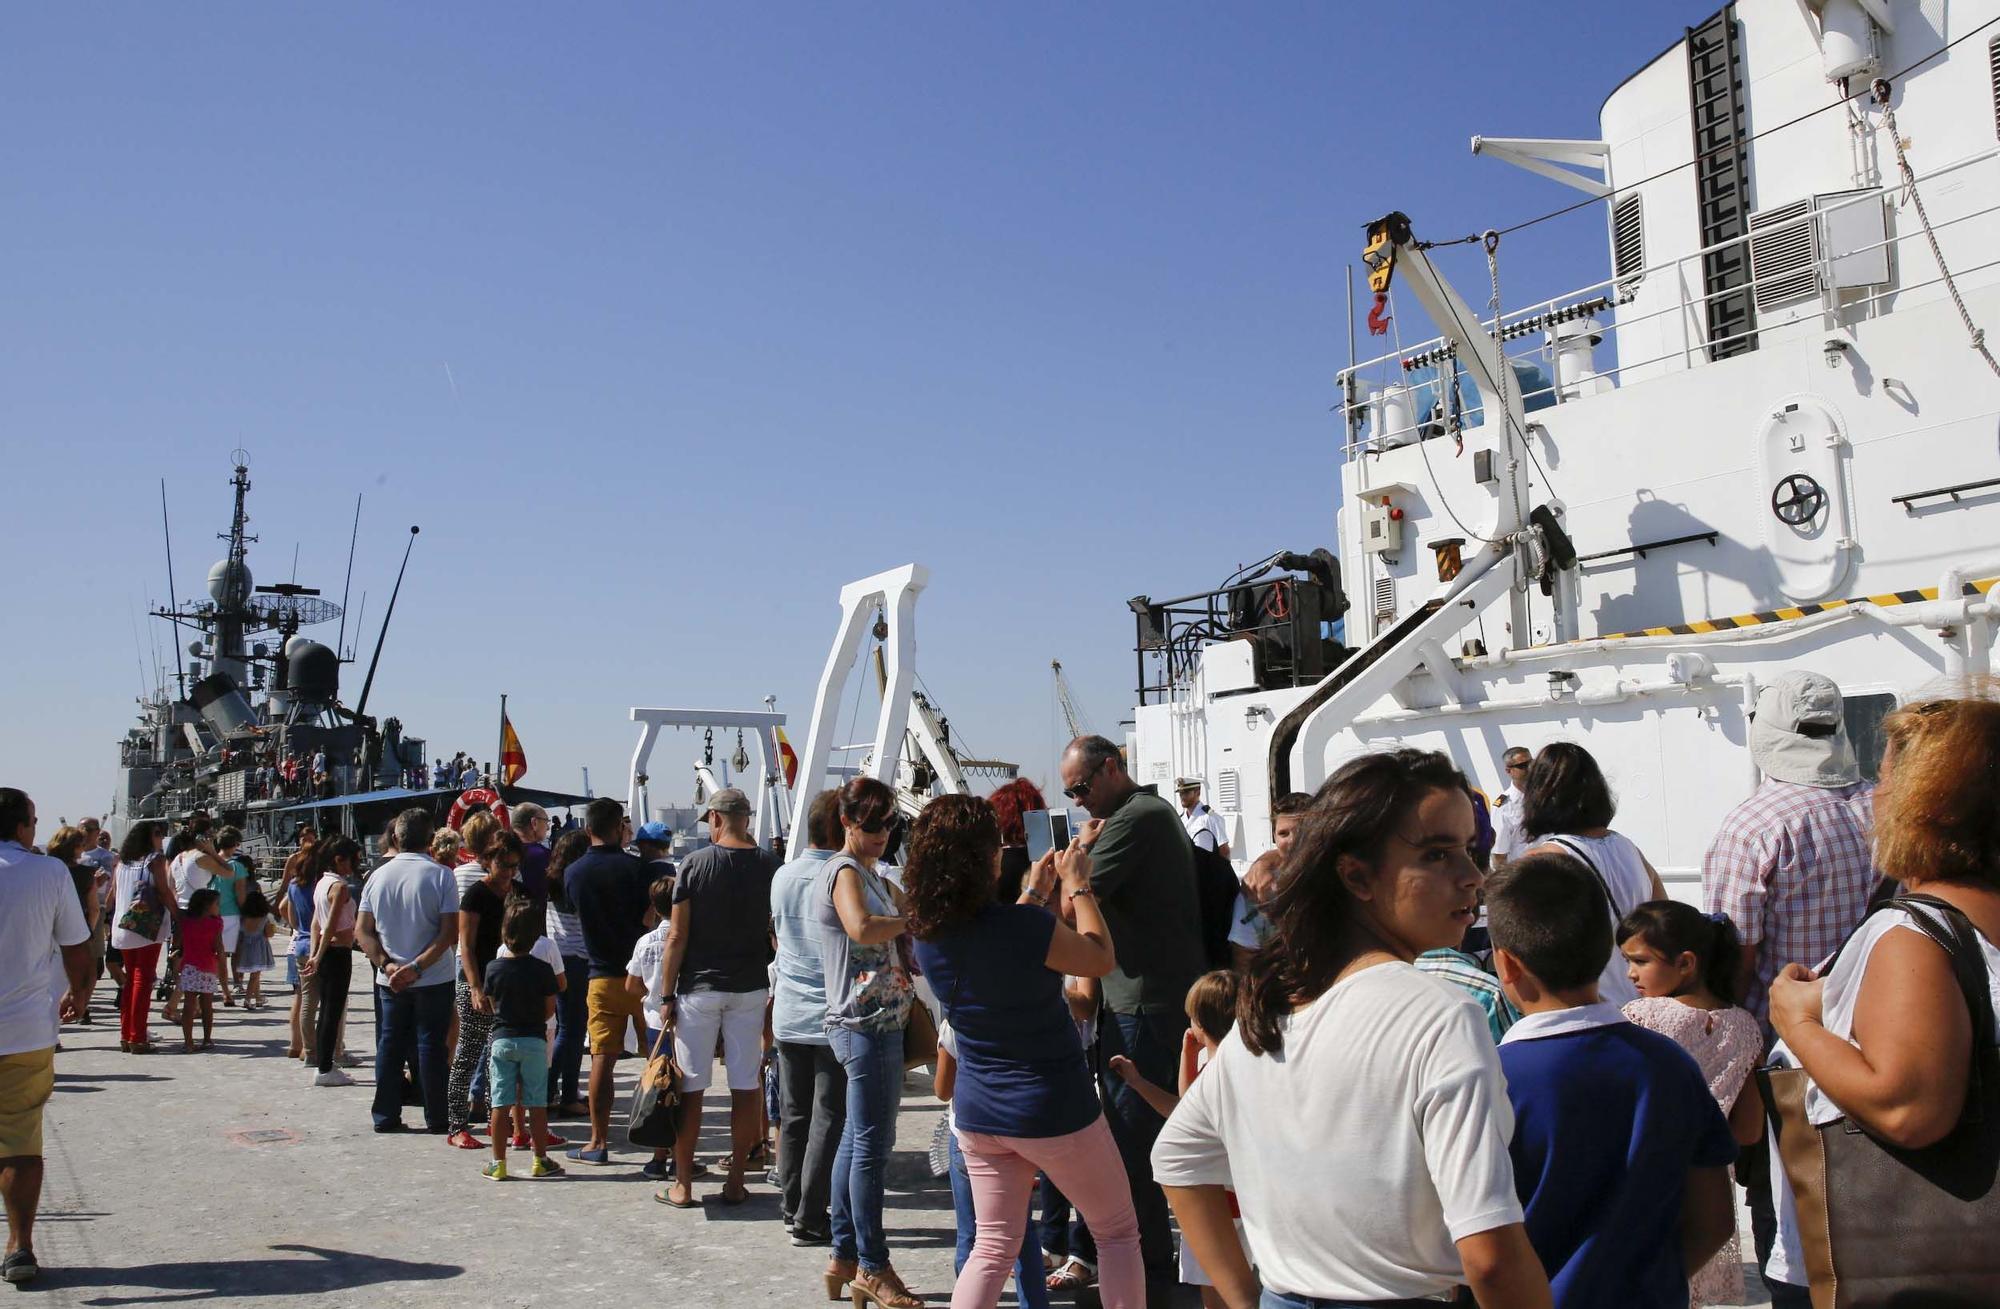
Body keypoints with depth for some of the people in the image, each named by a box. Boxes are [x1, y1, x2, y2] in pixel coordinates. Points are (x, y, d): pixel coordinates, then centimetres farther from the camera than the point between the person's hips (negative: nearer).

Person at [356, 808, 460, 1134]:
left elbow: (362, 930, 1)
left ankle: (385, 1116, 17)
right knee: (431, 1046, 3)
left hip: (390, 980, 3)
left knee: (389, 1046, 12)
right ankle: (437, 1119, 9)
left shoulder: (379, 875, 3)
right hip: (434, 979, -3)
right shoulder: (440, 875, -10)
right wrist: (417, 967, -16)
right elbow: (450, 932, -17)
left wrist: (387, 965, -6)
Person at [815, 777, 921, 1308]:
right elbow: (862, 928, -30)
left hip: (879, 1022, 10)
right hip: (866, 1023, -10)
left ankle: (845, 1258, 22)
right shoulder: (844, 872, -12)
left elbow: (893, 941, 17)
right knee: (872, 1145, -5)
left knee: (857, 1140, 14)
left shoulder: (875, 876, 19)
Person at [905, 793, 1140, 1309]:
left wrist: (1034, 893, 20)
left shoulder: (928, 935, -6)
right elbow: (1102, 958, -8)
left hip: (977, 1112, 6)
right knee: (1117, 1231, 15)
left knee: (994, 1246, 16)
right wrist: (1078, 886, 2)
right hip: (1053, 1111, -6)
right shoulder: (1027, 927, -26)